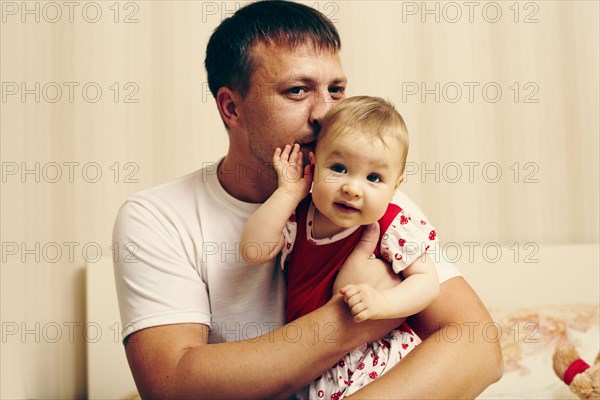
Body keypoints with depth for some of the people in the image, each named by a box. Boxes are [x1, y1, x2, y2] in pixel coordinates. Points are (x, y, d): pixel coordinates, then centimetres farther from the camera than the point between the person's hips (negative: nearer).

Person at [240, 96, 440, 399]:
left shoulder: (393, 229, -10)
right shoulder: (299, 216, 0)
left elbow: (427, 281, -5)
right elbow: (253, 251, -9)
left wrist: (381, 302, -23)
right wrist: (287, 193, -11)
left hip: (371, 360, -3)